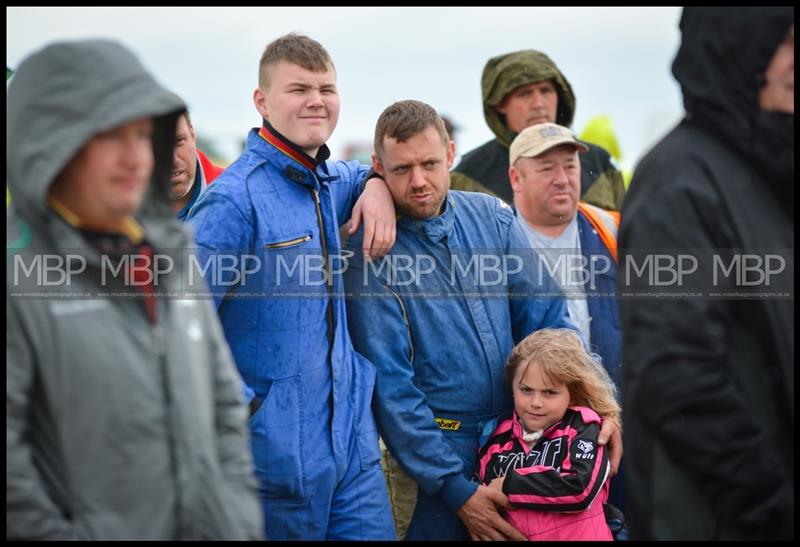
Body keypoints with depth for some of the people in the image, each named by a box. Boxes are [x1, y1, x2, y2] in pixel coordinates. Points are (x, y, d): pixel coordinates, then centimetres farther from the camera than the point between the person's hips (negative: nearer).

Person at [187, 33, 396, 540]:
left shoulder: (331, 183, 9)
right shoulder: (234, 201, -14)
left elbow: (364, 174, 34)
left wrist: (377, 184, 10)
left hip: (354, 440, 7)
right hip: (279, 454, -7)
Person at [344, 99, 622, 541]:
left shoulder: (491, 217, 2)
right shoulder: (370, 253, -12)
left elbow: (547, 317, 3)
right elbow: (389, 385, -14)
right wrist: (456, 488, -17)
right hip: (437, 450, -4)